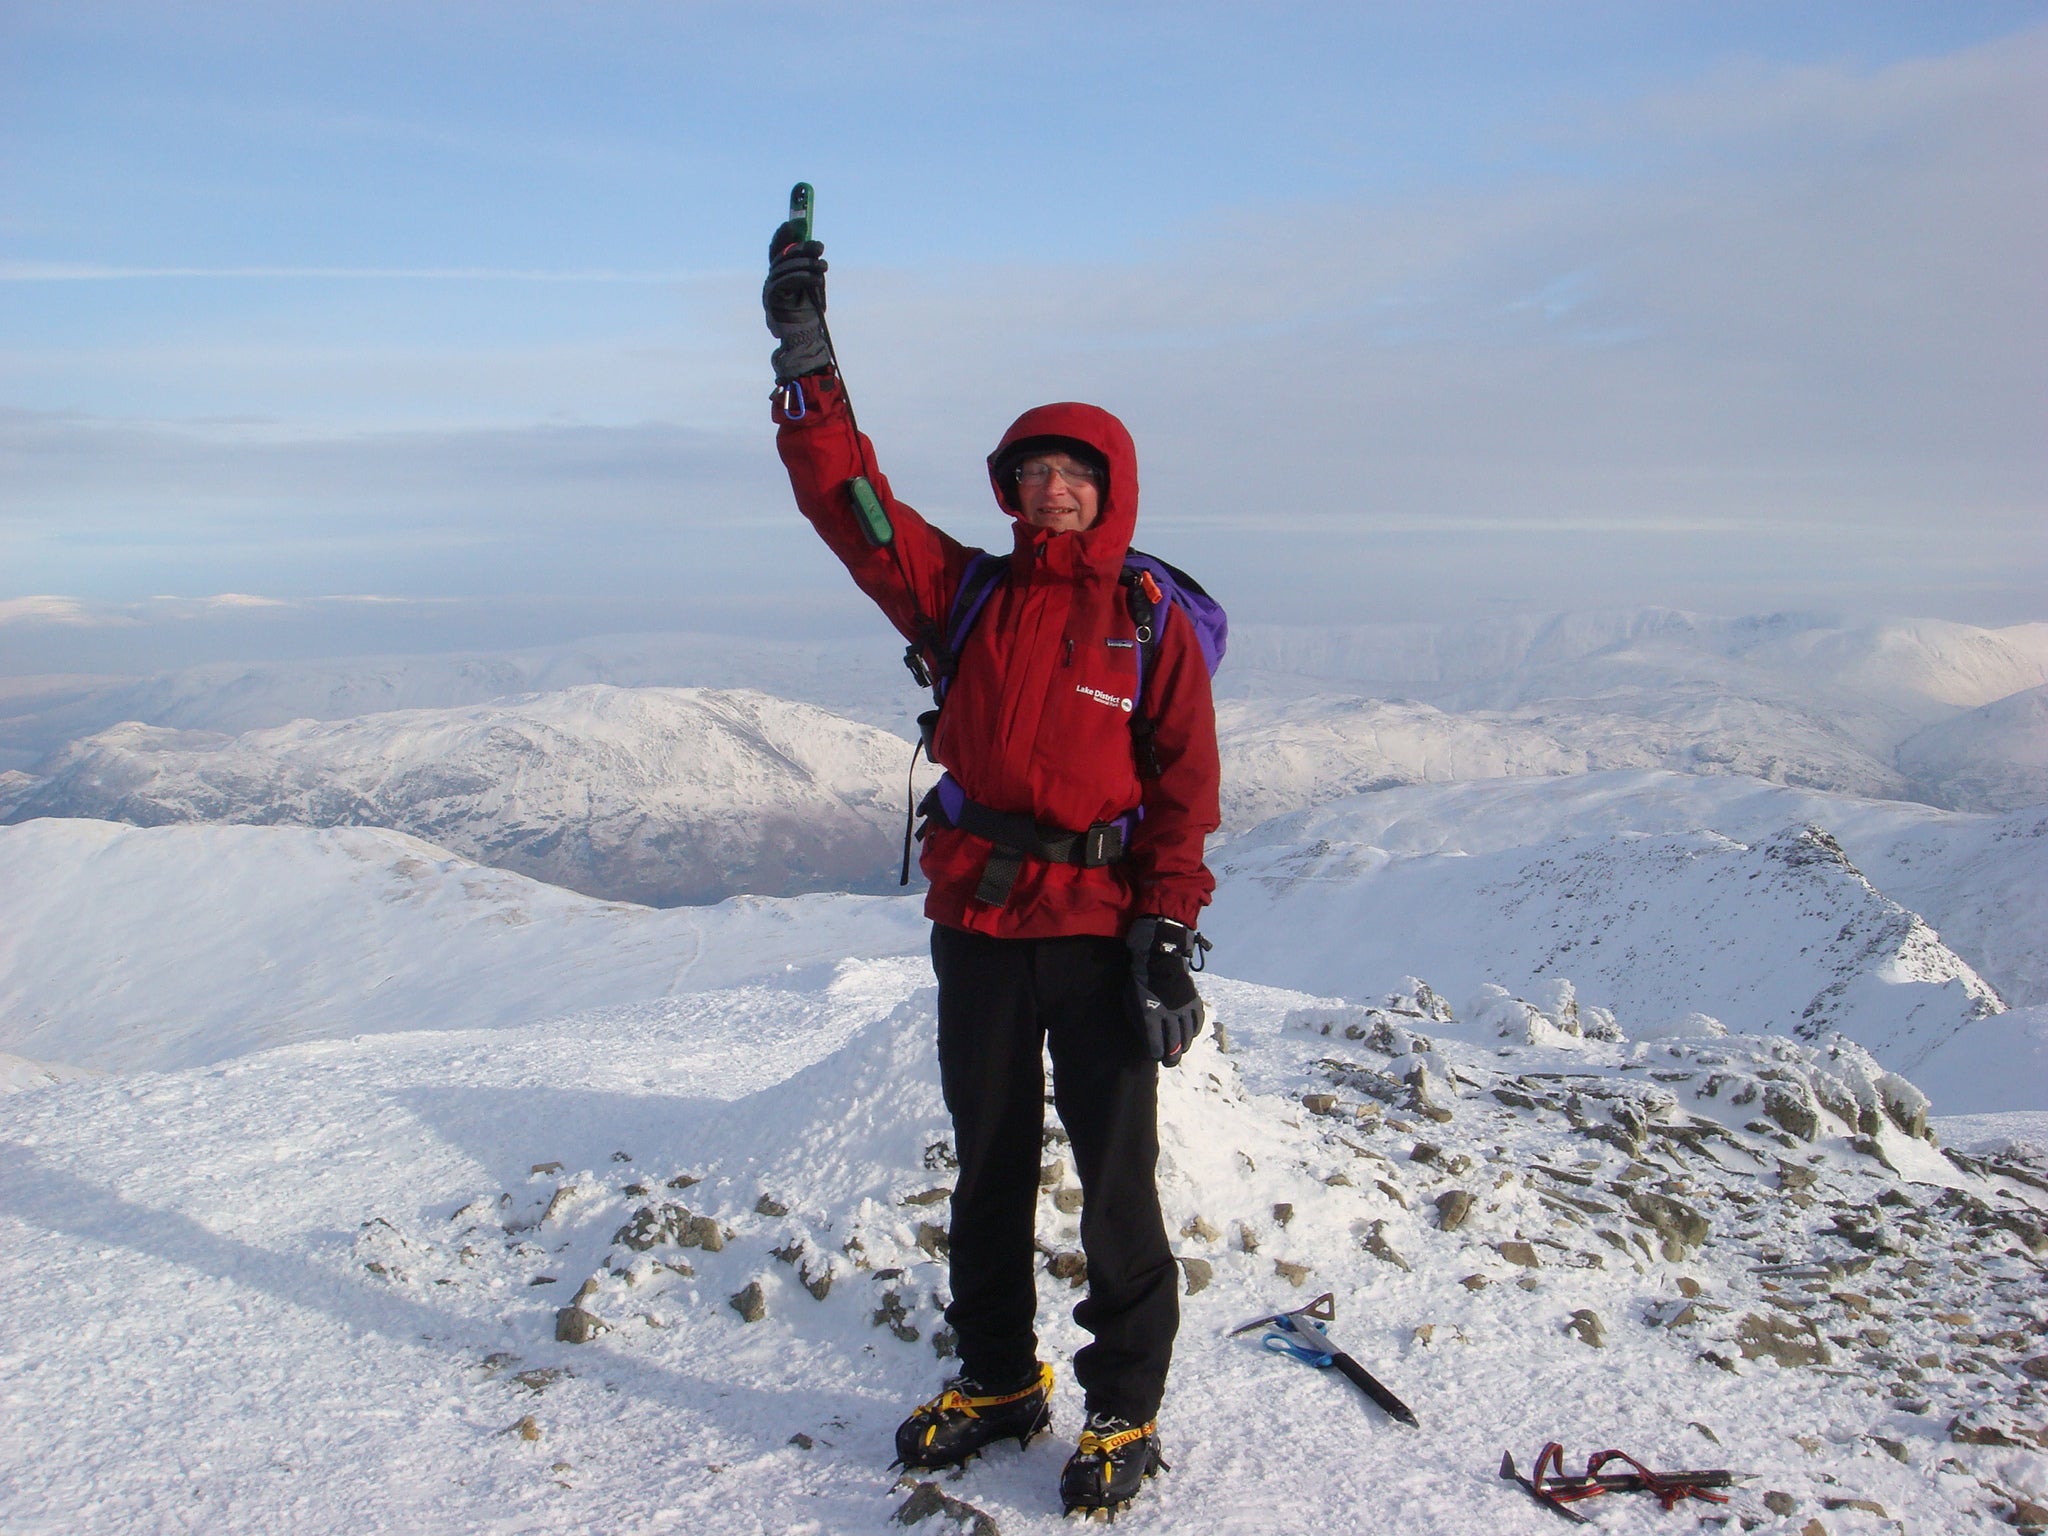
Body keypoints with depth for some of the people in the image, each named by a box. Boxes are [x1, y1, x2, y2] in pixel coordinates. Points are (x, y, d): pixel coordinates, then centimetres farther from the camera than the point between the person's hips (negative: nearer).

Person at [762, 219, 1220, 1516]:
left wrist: (1168, 933, -12)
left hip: (1099, 930, -3)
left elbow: (1186, 790, -5)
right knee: (988, 1168, 16)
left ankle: (1126, 1414, 22)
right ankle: (998, 1382, 34)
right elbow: (844, 495, -1)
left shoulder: (1154, 625, -2)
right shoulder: (962, 593, 6)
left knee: (1117, 1182, 5)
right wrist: (807, 359, -8)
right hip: (977, 921, 4)